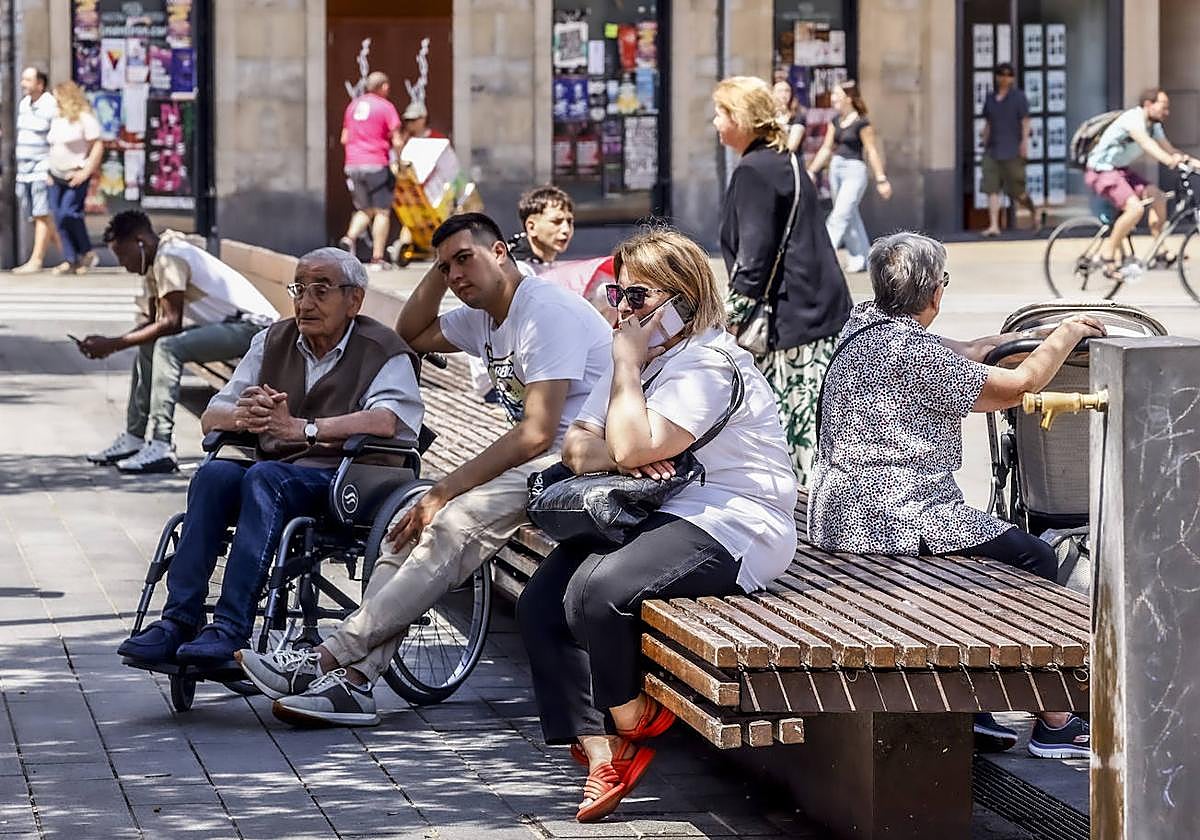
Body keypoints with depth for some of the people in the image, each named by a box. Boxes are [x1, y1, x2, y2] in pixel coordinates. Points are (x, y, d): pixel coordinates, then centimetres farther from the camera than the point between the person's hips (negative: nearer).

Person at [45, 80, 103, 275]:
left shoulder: (85, 118, -10)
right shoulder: (57, 120, 14)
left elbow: (98, 146, -13)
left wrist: (86, 172, -19)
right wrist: (49, 171, 11)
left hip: (76, 176, -8)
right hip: (57, 177, 8)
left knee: (68, 213, -18)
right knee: (59, 217, 1)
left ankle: (87, 252, -2)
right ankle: (71, 260, 6)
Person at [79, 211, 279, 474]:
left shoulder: (169, 259, -18)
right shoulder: (155, 262, 13)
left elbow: (170, 322, -23)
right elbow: (150, 321, 10)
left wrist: (114, 344, -19)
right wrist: (107, 343, -5)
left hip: (253, 325, -11)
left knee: (167, 348, -25)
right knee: (149, 347, 11)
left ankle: (160, 447, -27)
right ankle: (134, 438, 13)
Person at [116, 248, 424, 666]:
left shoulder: (382, 350, 1)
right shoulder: (273, 342, 18)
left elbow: (386, 421, -20)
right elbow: (210, 419, 12)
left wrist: (300, 428, -30)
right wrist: (245, 416, -13)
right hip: (276, 470, 5)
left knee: (264, 478, -34)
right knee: (215, 473, -27)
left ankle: (231, 630, -40)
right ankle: (178, 621, -32)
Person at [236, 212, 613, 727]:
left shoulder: (547, 311, -16)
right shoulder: (483, 318, 16)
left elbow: (536, 433, -23)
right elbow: (413, 335, 32)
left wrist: (443, 492, -22)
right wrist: (440, 269, 14)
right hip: (531, 460, 10)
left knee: (453, 524, -27)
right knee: (411, 523, -6)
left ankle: (329, 659, -28)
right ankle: (352, 679, -17)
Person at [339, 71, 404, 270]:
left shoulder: (354, 104, 13)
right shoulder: (385, 107, -5)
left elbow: (344, 138, 17)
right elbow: (397, 141, -10)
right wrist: (400, 160, 5)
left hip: (353, 164, 6)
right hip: (377, 164, -5)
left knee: (364, 210, 17)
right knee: (382, 212, 2)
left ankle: (350, 237, -10)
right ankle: (377, 259, -3)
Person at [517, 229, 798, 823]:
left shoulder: (708, 364, -13)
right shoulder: (641, 358, 18)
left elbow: (635, 447, -24)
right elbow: (576, 448, 9)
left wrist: (627, 364, -14)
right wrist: (617, 456, -13)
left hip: (728, 528, -10)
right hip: (651, 515, 10)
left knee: (596, 590, -32)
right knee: (538, 605, -9)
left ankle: (630, 719, -6)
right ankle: (600, 752, -11)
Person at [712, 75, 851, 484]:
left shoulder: (753, 171, -12)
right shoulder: (784, 163, 17)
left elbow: (755, 256, -16)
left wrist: (734, 315, -10)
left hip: (790, 319, -10)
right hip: (821, 310, 10)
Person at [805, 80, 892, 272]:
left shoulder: (861, 123, -11)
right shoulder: (835, 122, 10)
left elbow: (872, 151, -10)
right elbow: (826, 149, 14)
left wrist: (881, 179, -10)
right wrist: (812, 171, 9)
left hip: (855, 170, -8)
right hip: (836, 168, 8)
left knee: (839, 216, -12)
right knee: (850, 216, 13)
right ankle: (860, 259, 22)